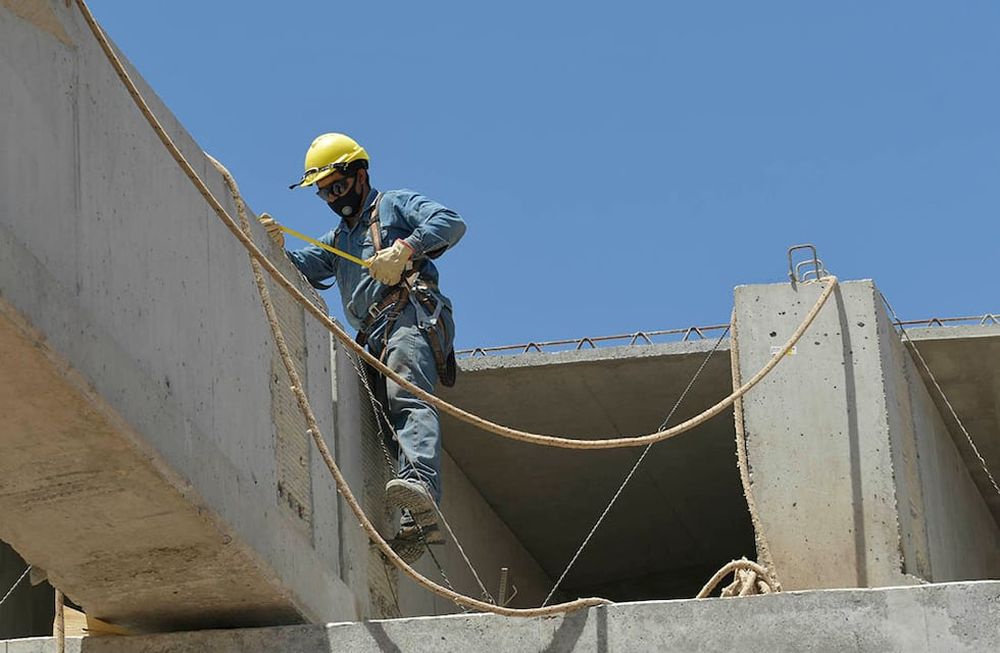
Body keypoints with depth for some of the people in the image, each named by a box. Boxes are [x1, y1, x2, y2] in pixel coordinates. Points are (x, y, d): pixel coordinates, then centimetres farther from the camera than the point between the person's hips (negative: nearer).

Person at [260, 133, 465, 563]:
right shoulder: (336, 240, 37)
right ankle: (419, 524, -20)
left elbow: (452, 223, -1)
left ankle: (422, 488, -54)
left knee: (407, 396, -31)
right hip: (375, 337, 7)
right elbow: (301, 270, 21)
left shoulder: (395, 205, 16)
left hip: (412, 315, -7)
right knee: (393, 420, -9)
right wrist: (278, 249, -1)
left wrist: (405, 248, -17)